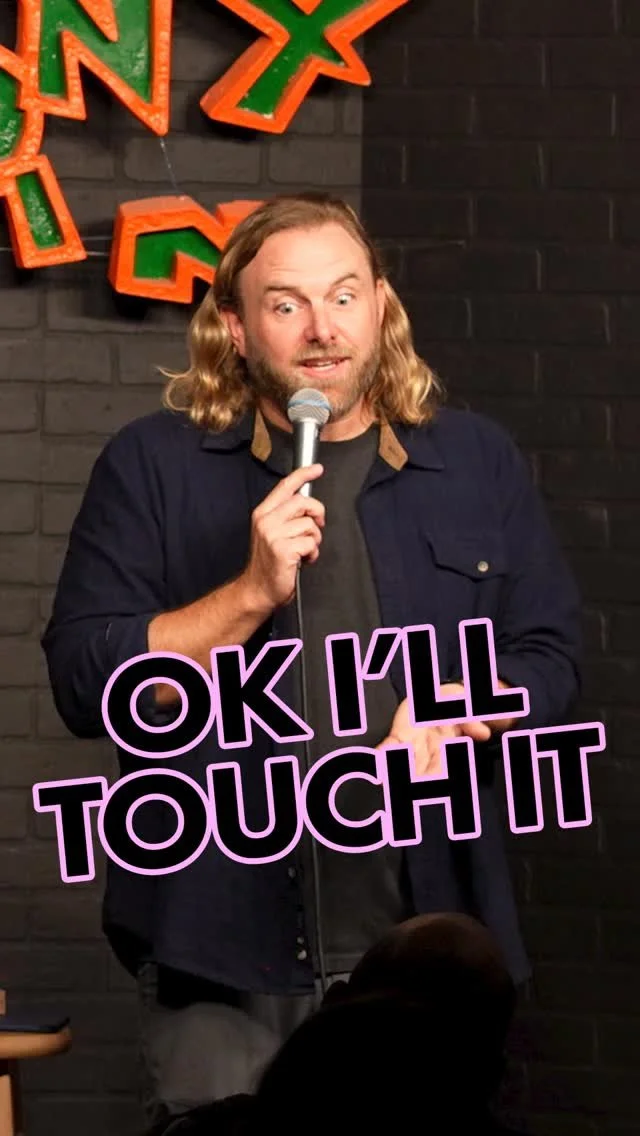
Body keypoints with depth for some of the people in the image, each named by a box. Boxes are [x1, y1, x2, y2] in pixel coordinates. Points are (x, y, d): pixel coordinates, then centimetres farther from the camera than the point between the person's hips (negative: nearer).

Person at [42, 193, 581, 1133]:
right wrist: (253, 591, -15)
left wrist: (455, 708, -8)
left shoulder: (476, 463, 12)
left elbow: (549, 661, 14)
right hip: (224, 953, -2)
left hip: (427, 948, 2)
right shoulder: (153, 467, 3)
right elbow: (84, 684, -3)